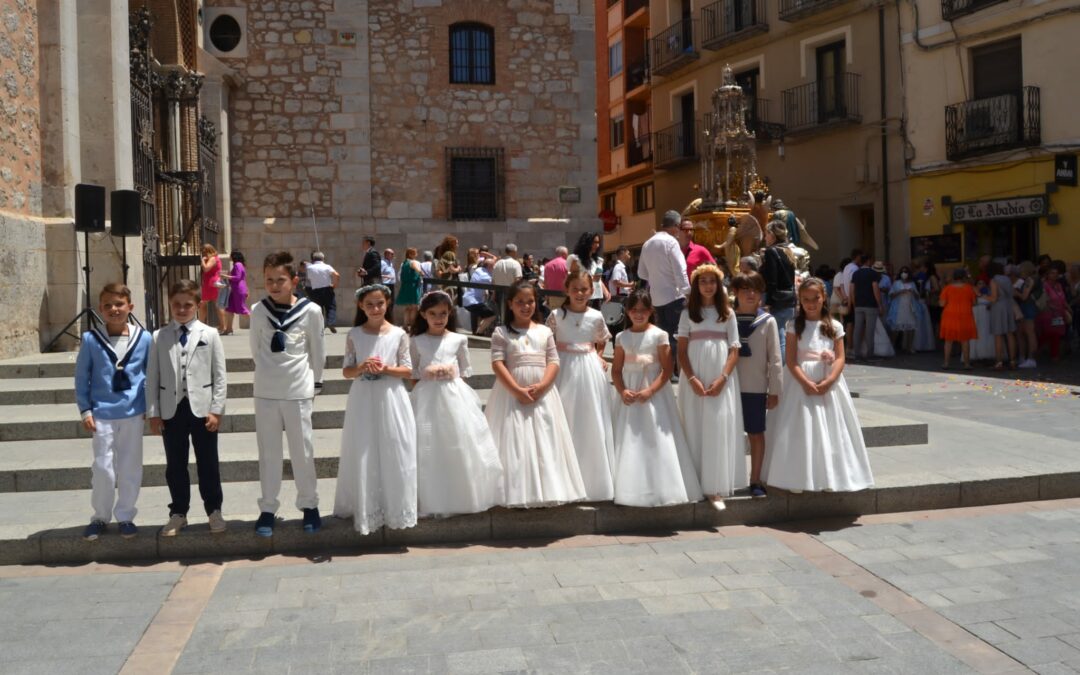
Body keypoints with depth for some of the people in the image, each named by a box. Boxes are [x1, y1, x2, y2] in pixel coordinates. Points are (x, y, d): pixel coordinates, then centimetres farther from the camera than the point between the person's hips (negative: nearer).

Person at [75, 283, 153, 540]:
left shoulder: (144, 338, -2)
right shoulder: (90, 339, -4)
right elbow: (81, 377, 2)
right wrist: (85, 410, -2)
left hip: (133, 412, 1)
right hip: (102, 413, -1)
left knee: (130, 468, 9)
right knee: (103, 468, 2)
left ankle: (125, 516, 23)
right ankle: (100, 517, 20)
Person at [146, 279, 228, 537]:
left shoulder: (209, 335, -1)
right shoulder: (159, 337, 3)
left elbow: (219, 375, -1)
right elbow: (152, 377, 4)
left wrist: (216, 410, -6)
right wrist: (153, 412, 0)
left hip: (202, 408, -2)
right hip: (171, 410, 2)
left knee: (208, 464, 7)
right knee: (175, 466, 11)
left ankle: (214, 511, 20)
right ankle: (178, 513, 23)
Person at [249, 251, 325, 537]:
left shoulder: (311, 311, -9)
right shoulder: (258, 311, -4)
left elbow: (318, 351, 3)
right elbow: (255, 347, 11)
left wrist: (315, 382, 10)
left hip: (298, 392, -1)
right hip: (265, 392, 1)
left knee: (302, 451, 8)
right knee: (268, 452, 9)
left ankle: (309, 505, 22)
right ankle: (268, 509, 19)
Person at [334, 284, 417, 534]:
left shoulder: (398, 334, -1)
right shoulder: (354, 335, 2)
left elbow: (408, 371, 0)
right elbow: (346, 371, 4)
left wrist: (386, 369, -17)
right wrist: (362, 367, -16)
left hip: (391, 400, -1)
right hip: (363, 400, 1)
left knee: (393, 455, 3)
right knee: (363, 456, 4)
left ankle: (395, 508, 16)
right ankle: (365, 510, 15)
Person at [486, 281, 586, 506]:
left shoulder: (545, 332, 10)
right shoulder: (501, 333, 2)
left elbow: (553, 362, 4)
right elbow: (497, 364, -7)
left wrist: (542, 385, -13)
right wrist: (517, 390, -16)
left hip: (542, 394, 3)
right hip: (512, 393, -2)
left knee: (545, 441, 2)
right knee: (515, 441, -3)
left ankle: (546, 490, 9)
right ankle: (516, 492, 2)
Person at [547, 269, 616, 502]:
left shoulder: (596, 317, 3)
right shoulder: (556, 315, -3)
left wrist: (599, 358, 2)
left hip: (590, 370, 2)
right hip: (565, 370, -2)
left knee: (592, 424, 5)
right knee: (565, 423, 0)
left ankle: (593, 480, 17)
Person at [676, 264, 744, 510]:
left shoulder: (728, 314, 8)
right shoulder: (688, 313, 7)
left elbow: (734, 351, 2)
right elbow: (681, 350, 2)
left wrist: (722, 379, -12)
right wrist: (692, 379, -12)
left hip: (721, 380, 0)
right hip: (695, 379, 0)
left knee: (719, 428, -4)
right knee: (695, 429, 1)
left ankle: (715, 487, -1)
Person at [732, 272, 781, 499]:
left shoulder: (767, 321, -4)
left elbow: (775, 359, -3)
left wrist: (774, 391, -4)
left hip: (756, 387, -1)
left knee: (756, 433, 9)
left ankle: (755, 480, 19)